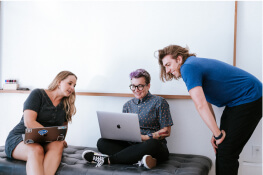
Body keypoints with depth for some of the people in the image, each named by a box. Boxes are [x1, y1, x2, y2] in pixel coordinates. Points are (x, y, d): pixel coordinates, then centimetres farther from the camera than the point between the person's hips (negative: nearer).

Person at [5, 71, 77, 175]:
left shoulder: (66, 106, 13)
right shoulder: (38, 94, -3)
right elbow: (29, 122, -14)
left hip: (45, 142, 4)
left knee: (58, 145, -32)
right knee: (36, 150, -38)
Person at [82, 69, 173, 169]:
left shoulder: (159, 102, -1)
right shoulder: (128, 105, 14)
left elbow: (166, 132, -6)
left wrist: (147, 137, -17)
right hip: (132, 145, 5)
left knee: (152, 144, -40)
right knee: (102, 142, -15)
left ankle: (107, 159, -29)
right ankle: (139, 159, -33)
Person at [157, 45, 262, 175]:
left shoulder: (188, 67, -19)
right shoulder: (195, 64, 12)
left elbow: (201, 105, -27)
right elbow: (206, 103, 13)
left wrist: (218, 134, -20)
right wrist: (216, 134, 10)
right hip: (235, 102, 10)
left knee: (226, 152, -8)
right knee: (221, 149, 11)